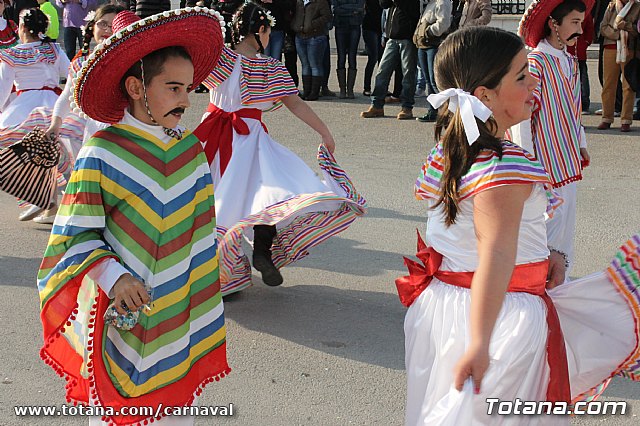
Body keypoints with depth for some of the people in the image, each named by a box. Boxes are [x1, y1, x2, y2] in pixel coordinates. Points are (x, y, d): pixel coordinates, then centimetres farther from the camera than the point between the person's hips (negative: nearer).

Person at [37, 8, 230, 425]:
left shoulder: (191, 148, 2)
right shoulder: (100, 155, -14)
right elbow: (76, 234, -11)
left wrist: (202, 293, 14)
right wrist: (113, 276, -24)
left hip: (182, 309, 5)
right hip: (124, 312, -5)